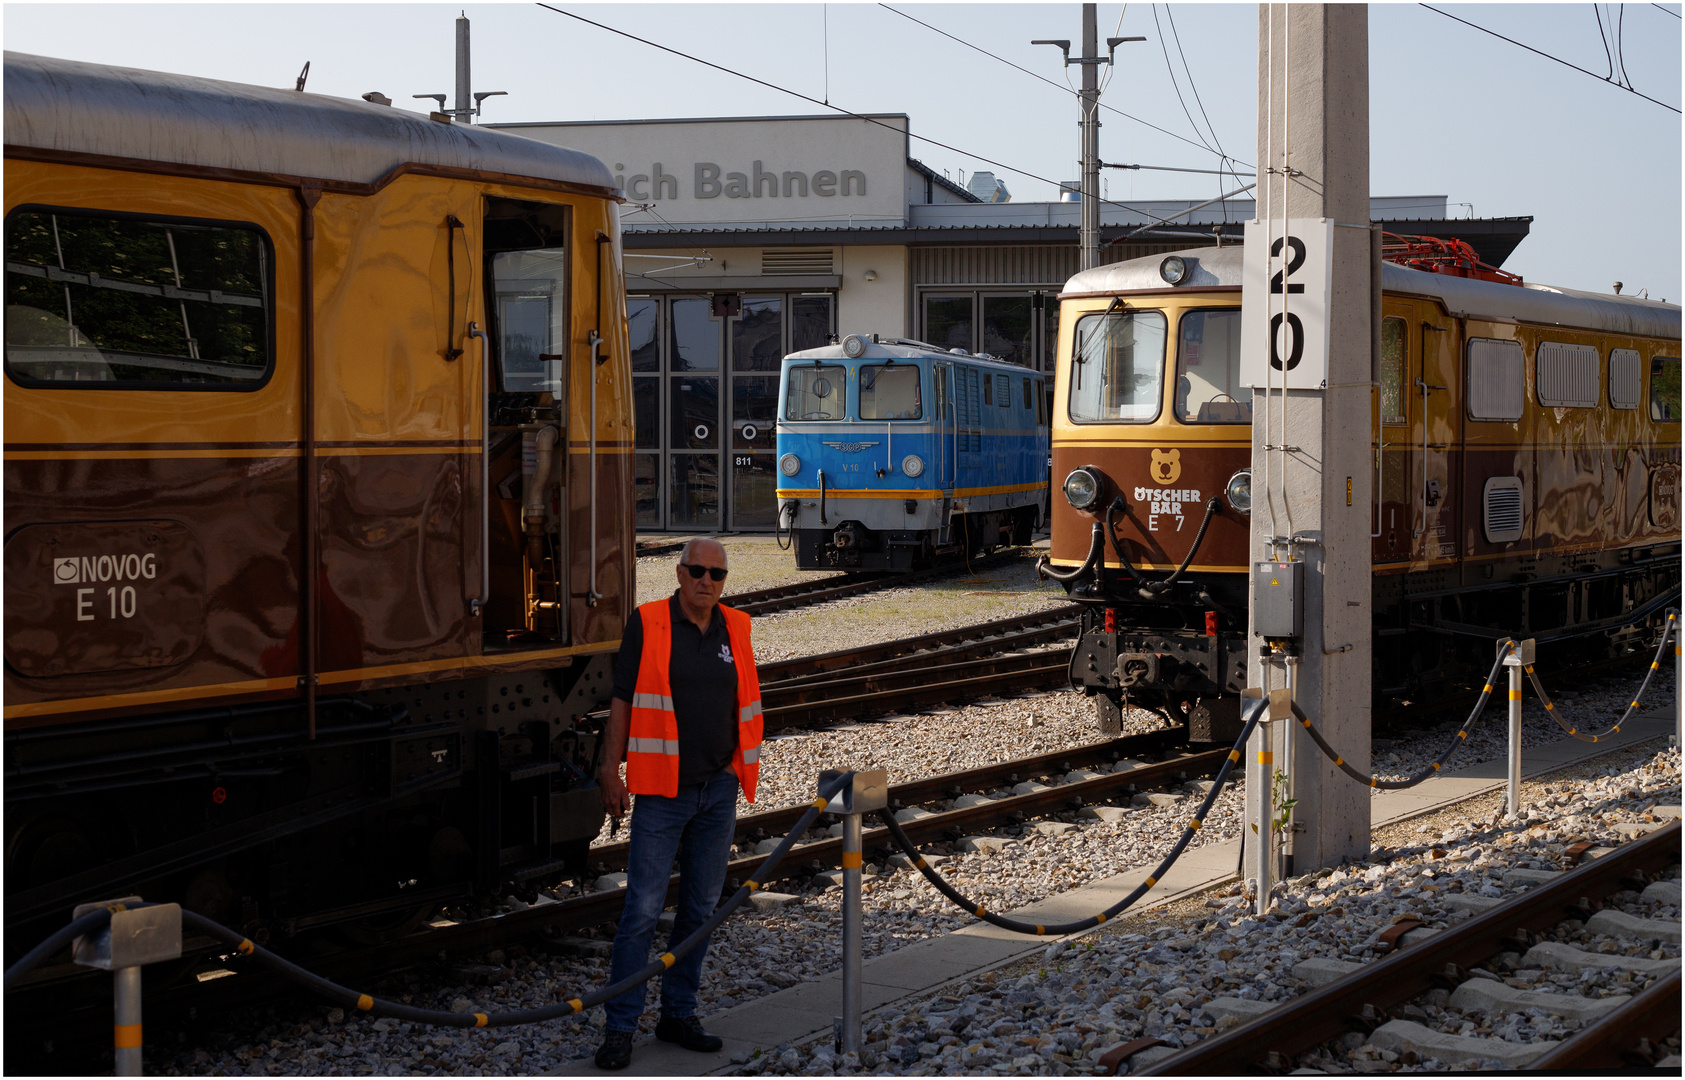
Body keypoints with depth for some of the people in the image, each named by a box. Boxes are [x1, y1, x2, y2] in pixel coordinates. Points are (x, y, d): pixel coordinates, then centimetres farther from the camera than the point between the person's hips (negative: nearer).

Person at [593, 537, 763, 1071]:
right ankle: (620, 1026, -2)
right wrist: (611, 772, -9)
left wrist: (740, 767, 12)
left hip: (718, 790, 5)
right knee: (643, 908, -7)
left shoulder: (735, 629, 8)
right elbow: (622, 702, -5)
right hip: (663, 792, -5)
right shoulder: (646, 625, -6)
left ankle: (678, 1014, 20)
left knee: (701, 907, 10)